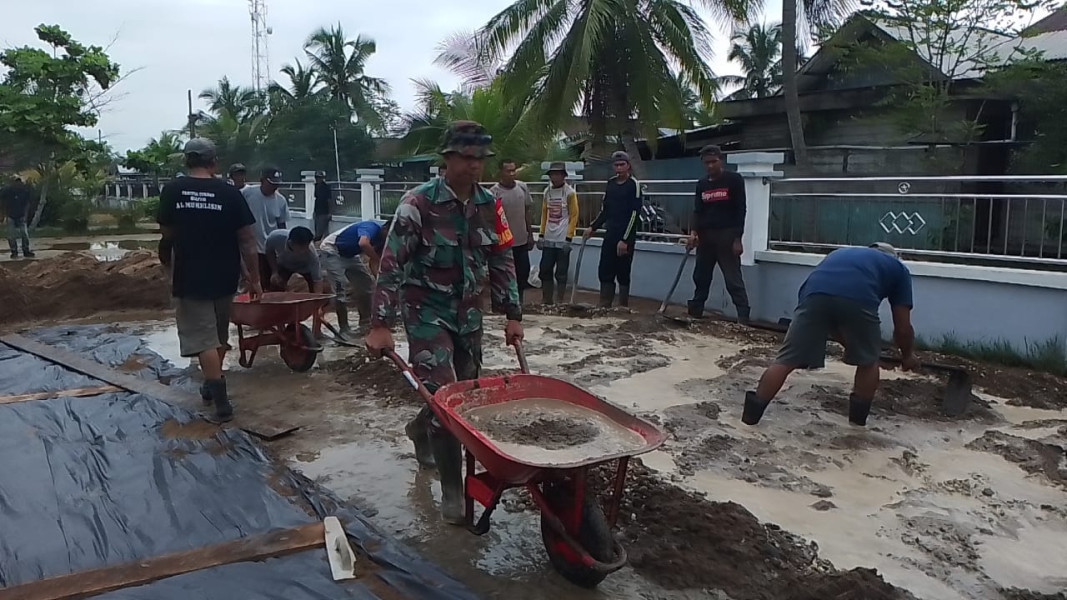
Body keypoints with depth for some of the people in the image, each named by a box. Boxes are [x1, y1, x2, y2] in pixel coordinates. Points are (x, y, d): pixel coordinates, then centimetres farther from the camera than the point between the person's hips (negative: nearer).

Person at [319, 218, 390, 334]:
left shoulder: (382, 238, -5)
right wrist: (379, 260, -44)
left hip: (349, 254, 9)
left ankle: (365, 324, 16)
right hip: (331, 251, -9)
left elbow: (373, 262, 1)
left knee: (367, 283, 7)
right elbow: (363, 244, -52)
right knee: (340, 288, -17)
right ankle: (344, 329, -11)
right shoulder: (372, 227, -29)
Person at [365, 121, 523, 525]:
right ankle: (452, 491, 4)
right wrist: (381, 325, -20)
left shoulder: (488, 205, 1)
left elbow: (501, 263, 8)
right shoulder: (419, 203, -15)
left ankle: (420, 429, 46)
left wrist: (512, 315, 4)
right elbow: (392, 265, -17)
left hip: (468, 313, 6)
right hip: (427, 312, -6)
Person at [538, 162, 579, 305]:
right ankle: (546, 301, 17)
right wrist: (541, 235, 10)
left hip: (562, 240, -5)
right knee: (545, 270, 6)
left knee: (561, 273, 1)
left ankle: (559, 302, 9)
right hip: (548, 239, 5)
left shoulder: (570, 192, -5)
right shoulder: (547, 191, 10)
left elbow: (574, 216, -6)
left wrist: (568, 238, -11)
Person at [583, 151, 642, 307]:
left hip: (626, 237, -6)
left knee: (623, 275, -1)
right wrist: (593, 227, 9)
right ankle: (604, 306, 13)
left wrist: (625, 240, -17)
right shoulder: (611, 183, 12)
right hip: (610, 235, 6)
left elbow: (634, 214, -13)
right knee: (604, 273, 6)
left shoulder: (634, 184, -7)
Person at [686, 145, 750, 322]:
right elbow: (698, 210, 9)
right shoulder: (702, 184, 12)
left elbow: (740, 210, -6)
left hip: (727, 236, -5)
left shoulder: (734, 180, -3)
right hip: (705, 236, 5)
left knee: (733, 279, -9)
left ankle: (743, 318, -8)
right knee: (700, 277, 10)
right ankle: (694, 313, 19)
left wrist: (737, 238, -13)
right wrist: (694, 232, -9)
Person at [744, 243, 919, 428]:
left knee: (786, 360, 9)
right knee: (868, 362, 23)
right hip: (858, 298, -2)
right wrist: (907, 356, 51)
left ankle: (752, 413, 8)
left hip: (815, 293, 3)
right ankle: (858, 419, 31)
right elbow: (902, 328, 33)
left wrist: (849, 344, 60)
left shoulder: (840, 253, 45)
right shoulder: (898, 268, 35)